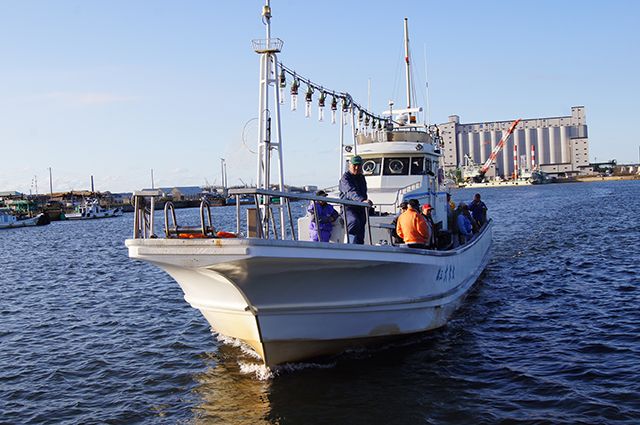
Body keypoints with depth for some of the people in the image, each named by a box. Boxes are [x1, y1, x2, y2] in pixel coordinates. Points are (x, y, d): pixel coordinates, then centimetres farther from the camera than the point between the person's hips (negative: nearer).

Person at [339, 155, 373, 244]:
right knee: (354, 222, -35)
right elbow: (351, 192, -27)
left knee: (360, 237, 4)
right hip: (348, 208, -7)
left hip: (360, 209, 7)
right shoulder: (345, 178, -8)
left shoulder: (361, 178, 17)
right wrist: (362, 200, -45)